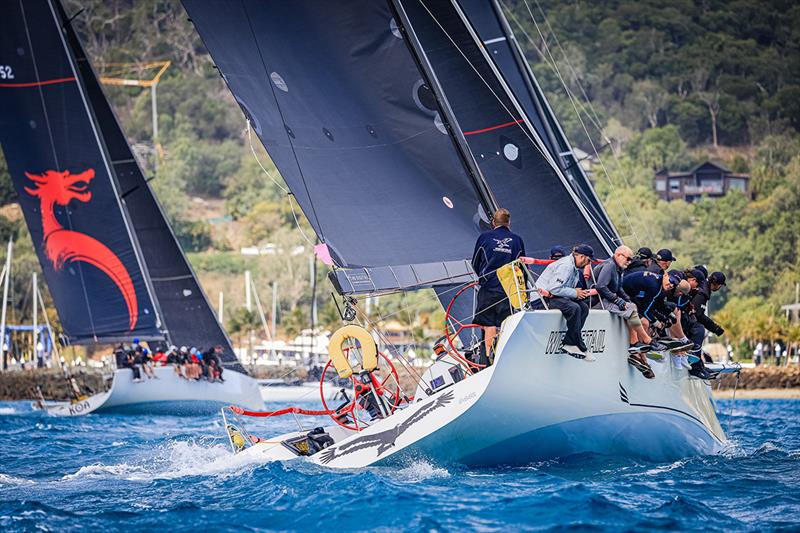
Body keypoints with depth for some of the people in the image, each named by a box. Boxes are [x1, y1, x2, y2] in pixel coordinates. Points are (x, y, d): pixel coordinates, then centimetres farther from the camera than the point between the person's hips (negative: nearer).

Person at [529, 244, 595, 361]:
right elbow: (554, 288, -26)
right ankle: (581, 348, -23)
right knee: (574, 308, -31)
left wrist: (579, 293, -1)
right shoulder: (565, 266, -18)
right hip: (543, 298, -11)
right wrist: (575, 293, -16)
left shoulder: (575, 268, 15)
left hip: (554, 296, 11)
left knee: (584, 307, -6)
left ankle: (568, 343, -13)